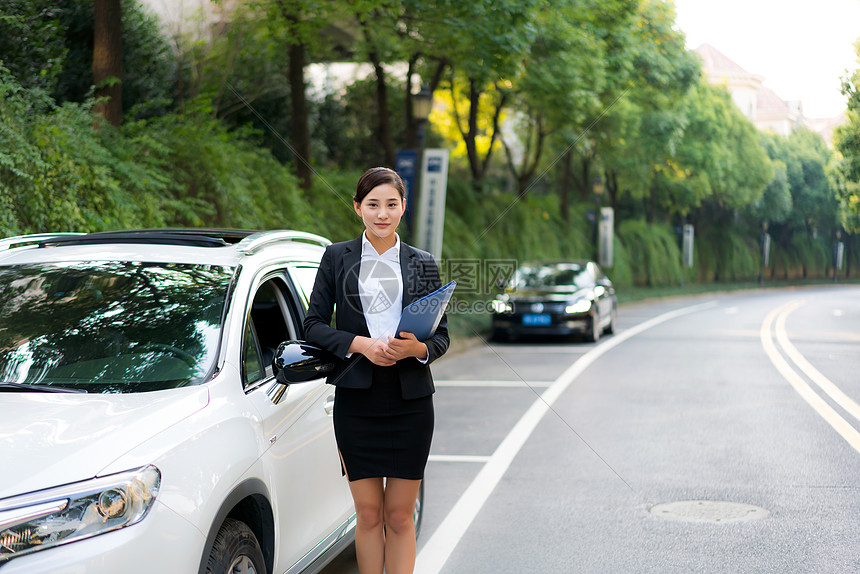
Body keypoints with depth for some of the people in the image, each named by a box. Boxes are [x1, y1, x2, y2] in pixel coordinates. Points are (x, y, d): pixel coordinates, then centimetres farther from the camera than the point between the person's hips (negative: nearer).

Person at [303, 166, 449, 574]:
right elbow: (314, 325, 3)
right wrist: (359, 344, -13)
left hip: (410, 400, 1)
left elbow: (442, 335, 9)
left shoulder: (423, 264, 10)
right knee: (368, 515, 4)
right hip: (356, 399, -1)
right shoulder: (337, 257, 6)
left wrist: (417, 348, -13)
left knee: (400, 517, 3)